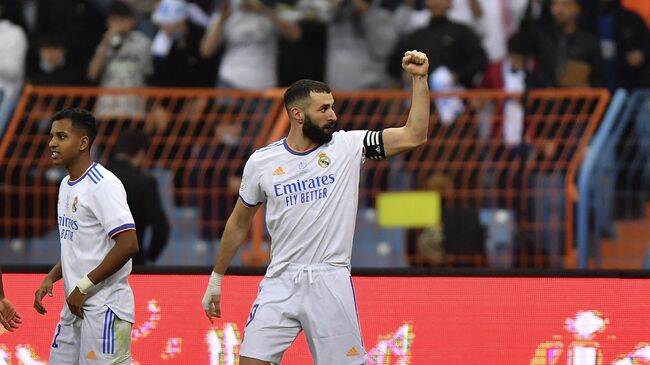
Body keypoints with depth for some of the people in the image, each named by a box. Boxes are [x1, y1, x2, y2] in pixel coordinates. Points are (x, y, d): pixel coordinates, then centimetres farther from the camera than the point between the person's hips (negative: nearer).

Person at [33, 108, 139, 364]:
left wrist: (83, 286, -18)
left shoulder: (103, 185, -14)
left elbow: (128, 245, -22)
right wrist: (50, 278, 9)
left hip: (105, 308, -9)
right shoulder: (67, 185, 15)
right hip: (75, 306, 9)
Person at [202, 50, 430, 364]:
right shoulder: (261, 162, 4)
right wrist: (215, 280, 20)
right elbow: (238, 223, 17)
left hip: (331, 283, -1)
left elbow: (413, 136, -4)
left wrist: (419, 79, -11)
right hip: (280, 283, 1)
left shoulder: (347, 146, 1)